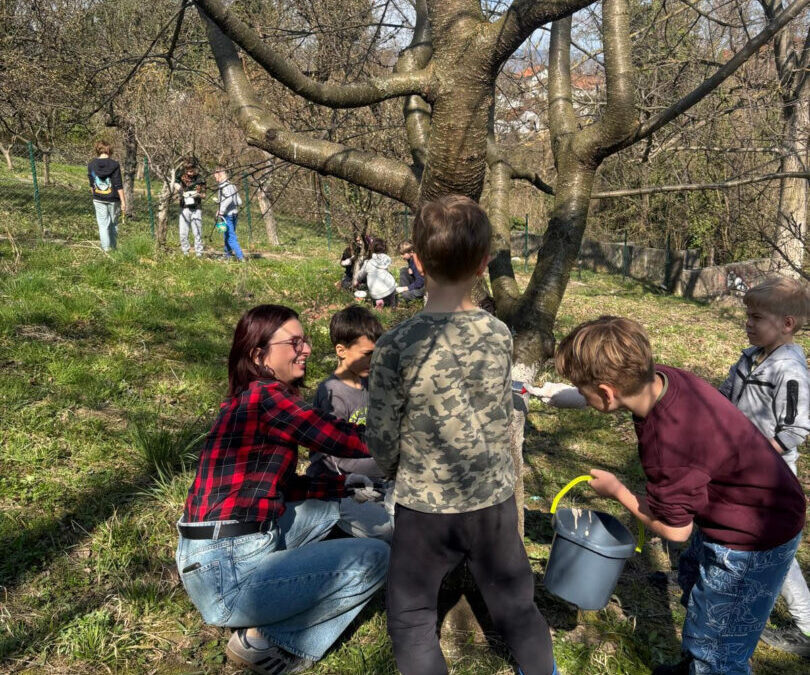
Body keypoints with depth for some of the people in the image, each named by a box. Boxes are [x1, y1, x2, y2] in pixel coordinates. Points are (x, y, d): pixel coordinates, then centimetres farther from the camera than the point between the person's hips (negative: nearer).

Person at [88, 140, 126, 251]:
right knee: (114, 223, 14)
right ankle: (113, 246, 24)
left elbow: (91, 184, 8)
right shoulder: (114, 165, -11)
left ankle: (106, 248, 1)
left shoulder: (91, 165, -1)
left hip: (98, 199, 2)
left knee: (103, 224, 6)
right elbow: (118, 185, -12)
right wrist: (123, 201, -8)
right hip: (113, 199, -2)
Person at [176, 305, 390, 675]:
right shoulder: (266, 397, -17)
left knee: (329, 504, 23)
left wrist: (346, 483, 14)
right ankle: (269, 641, 2)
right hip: (227, 576, -10)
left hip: (219, 554, 10)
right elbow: (349, 441, -15)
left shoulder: (245, 400, 11)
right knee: (374, 557, -6)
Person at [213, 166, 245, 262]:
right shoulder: (232, 185, 15)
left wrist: (221, 211, -26)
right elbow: (239, 202, 15)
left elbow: (228, 199, -29)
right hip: (234, 214, 9)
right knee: (228, 236, 18)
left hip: (228, 215, -9)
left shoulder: (224, 186, -13)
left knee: (230, 237, -7)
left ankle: (240, 257, -10)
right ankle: (227, 255, 27)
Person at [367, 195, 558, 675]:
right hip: (495, 499, 4)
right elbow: (501, 416, 2)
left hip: (425, 507, -3)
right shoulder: (501, 336, -10)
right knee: (517, 605, 24)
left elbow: (381, 440, -12)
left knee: (411, 619, 18)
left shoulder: (396, 346, -20)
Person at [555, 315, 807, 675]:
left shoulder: (665, 446, -40)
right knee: (693, 579, 31)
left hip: (754, 538, -10)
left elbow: (674, 529, -21)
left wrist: (616, 491, -7)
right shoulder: (660, 376, -18)